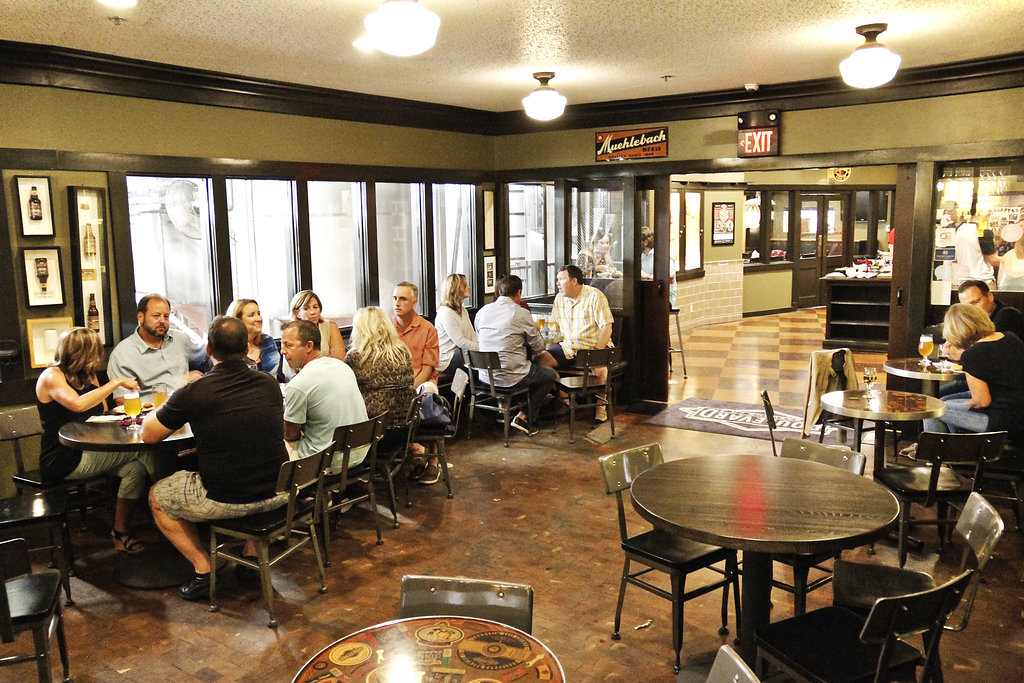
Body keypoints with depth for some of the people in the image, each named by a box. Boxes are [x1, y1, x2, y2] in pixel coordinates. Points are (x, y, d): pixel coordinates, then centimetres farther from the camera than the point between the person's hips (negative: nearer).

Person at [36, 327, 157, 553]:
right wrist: (116, 383, -23)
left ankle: (120, 530, -7)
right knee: (140, 450, -21)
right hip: (62, 461, -8)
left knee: (136, 467, -20)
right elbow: (78, 404, -30)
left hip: (86, 453, 8)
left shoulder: (87, 376, 16)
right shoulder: (51, 376, -9)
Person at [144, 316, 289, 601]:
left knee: (157, 497, 23)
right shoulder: (270, 385, -2)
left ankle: (203, 570, 16)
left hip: (225, 502, -4)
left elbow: (148, 435, -1)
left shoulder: (192, 394, -15)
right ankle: (252, 556, 33)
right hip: (278, 495, 4)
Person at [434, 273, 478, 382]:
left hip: (459, 353, 9)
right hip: (446, 360, -9)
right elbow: (460, 342, -20)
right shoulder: (445, 313, -14)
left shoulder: (463, 310, 18)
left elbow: (473, 336, 11)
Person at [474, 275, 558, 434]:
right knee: (550, 375, 18)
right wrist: (535, 330, 19)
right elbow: (538, 348, -3)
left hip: (485, 376, 6)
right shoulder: (521, 314, -11)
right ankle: (526, 418, 12)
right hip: (510, 377, -6)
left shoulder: (482, 312, 4)